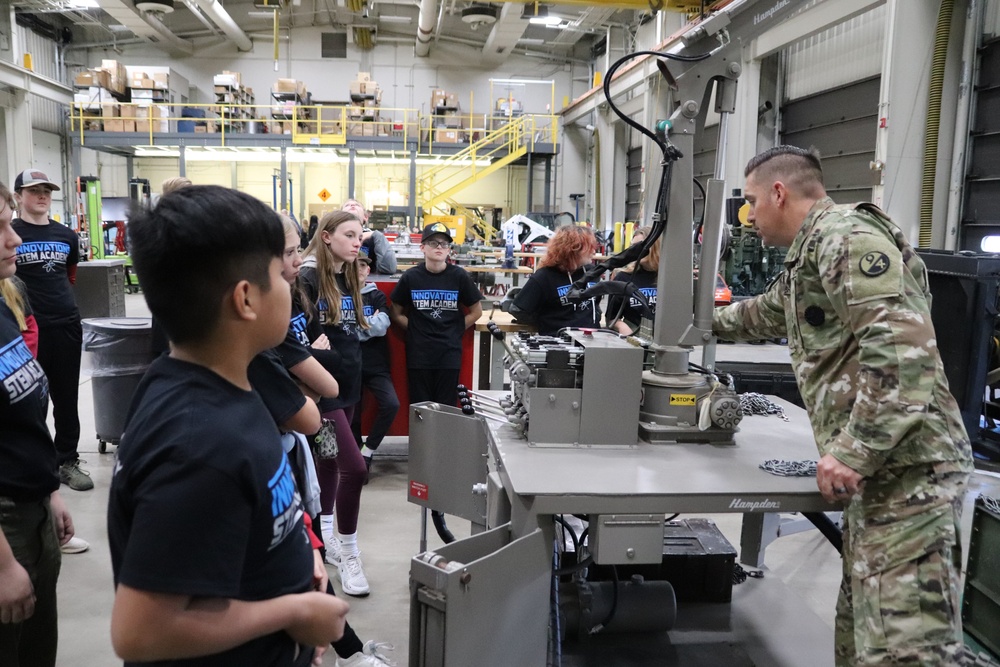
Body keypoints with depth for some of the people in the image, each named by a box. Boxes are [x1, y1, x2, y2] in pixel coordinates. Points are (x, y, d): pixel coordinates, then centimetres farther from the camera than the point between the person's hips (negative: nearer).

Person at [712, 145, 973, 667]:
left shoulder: (845, 235, -12)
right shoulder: (809, 254, 21)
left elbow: (903, 351, -24)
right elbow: (766, 312, 41)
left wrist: (852, 453, -24)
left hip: (905, 465, -11)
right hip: (878, 466, 11)